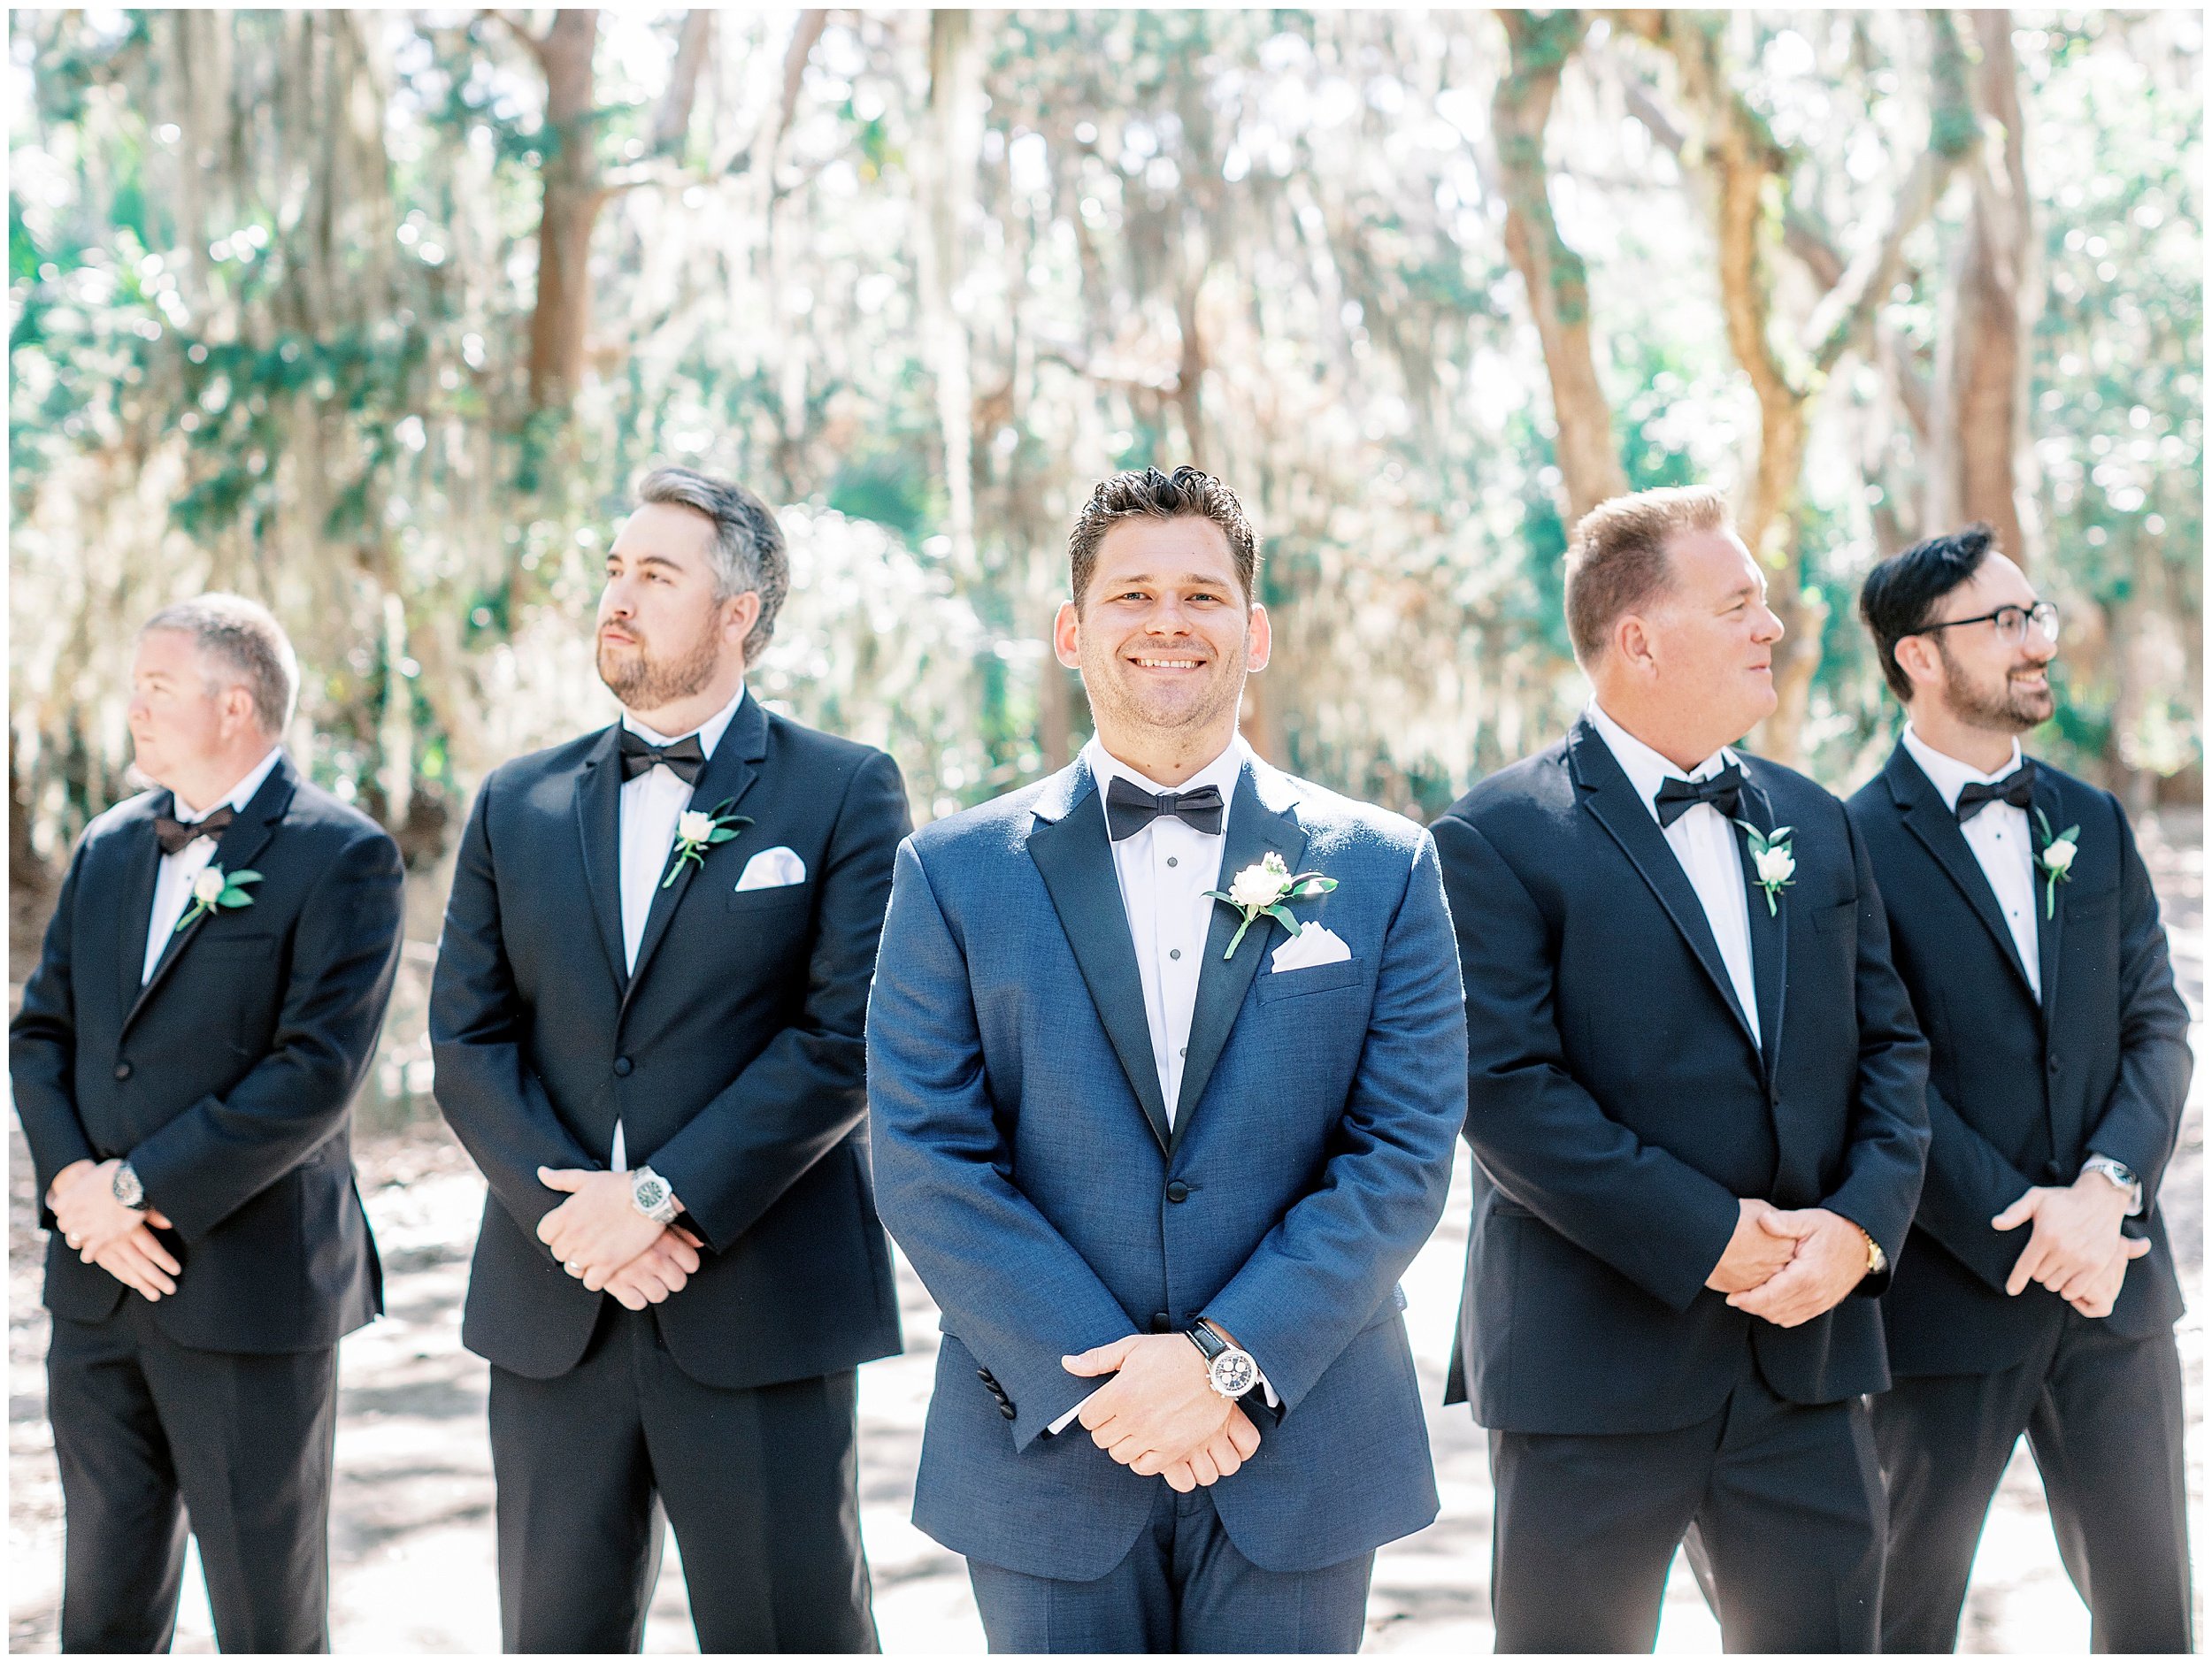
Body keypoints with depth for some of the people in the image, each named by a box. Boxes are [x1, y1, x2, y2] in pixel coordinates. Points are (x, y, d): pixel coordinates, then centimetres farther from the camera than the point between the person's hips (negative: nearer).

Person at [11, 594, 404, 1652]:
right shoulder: (109, 847, 13)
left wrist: (139, 1187, -17)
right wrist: (71, 1181, -8)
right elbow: (40, 1031, 11)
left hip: (248, 1289, -6)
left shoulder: (341, 857, -9)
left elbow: (316, 1072, -17)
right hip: (97, 1287, 6)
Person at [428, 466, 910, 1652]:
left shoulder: (844, 792, -1)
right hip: (551, 1313, 4)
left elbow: (847, 1035, -10)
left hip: (759, 1311, -4)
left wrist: (662, 1196, -15)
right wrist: (569, 1212, -10)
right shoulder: (518, 806, 11)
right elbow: (467, 1040, 5)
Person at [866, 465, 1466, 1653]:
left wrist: (1231, 1357, -13)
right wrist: (1094, 1381, -13)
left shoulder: (1383, 868, 3)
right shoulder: (954, 873, 2)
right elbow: (928, 1163, -4)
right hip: (1043, 1455, 0)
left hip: (1301, 1455, 0)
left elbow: (1405, 1153, -3)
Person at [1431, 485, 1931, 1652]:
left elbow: (1890, 1043, 11)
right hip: (1594, 1371, -5)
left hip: (1809, 1348, 5)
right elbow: (1506, 1089, -16)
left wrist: (1863, 1222, -7)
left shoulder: (1817, 826, 13)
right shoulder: (1499, 839, -8)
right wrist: (1708, 1239, -18)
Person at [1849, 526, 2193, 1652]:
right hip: (1950, 1295, -5)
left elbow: (2156, 1027, 5)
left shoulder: (2092, 824, 10)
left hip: (2112, 1279, 5)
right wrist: (2022, 1234, -16)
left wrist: (2108, 1185, -12)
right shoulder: (1856, 845, -9)